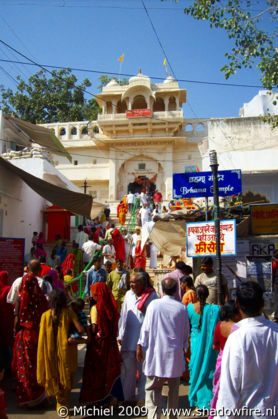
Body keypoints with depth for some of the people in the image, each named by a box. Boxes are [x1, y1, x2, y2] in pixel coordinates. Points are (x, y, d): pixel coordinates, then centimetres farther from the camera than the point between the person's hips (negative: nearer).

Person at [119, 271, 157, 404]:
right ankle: (127, 396, 27)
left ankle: (142, 397, 25)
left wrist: (145, 311, -18)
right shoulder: (129, 294, 7)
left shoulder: (152, 296, -7)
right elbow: (123, 314, 12)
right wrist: (120, 335, 11)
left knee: (144, 370, 8)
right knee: (127, 369, 12)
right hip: (128, 339, 4)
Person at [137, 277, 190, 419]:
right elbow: (186, 332, 5)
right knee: (173, 389, 19)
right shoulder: (182, 308, -5)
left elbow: (146, 328, -7)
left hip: (156, 354, -2)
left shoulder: (154, 304, -11)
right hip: (176, 354, 2)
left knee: (153, 388, 6)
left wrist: (140, 346, 5)